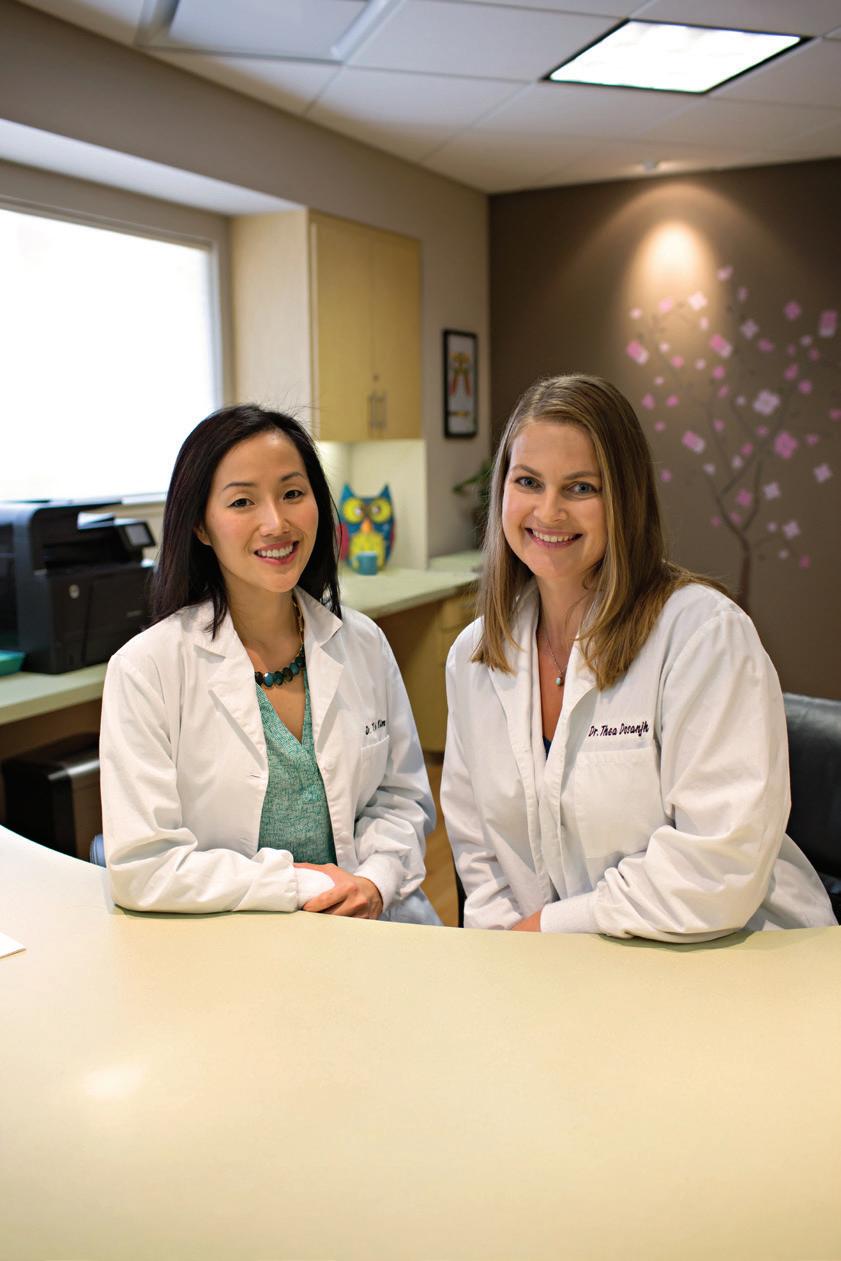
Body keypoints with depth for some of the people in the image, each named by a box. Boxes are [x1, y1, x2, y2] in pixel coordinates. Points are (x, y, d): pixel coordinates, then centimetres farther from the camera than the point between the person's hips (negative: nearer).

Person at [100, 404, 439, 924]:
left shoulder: (363, 642, 7)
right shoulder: (146, 667, -7)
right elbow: (141, 866, -10)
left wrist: (374, 882, -6)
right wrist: (305, 885, -11)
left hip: (370, 925, 3)